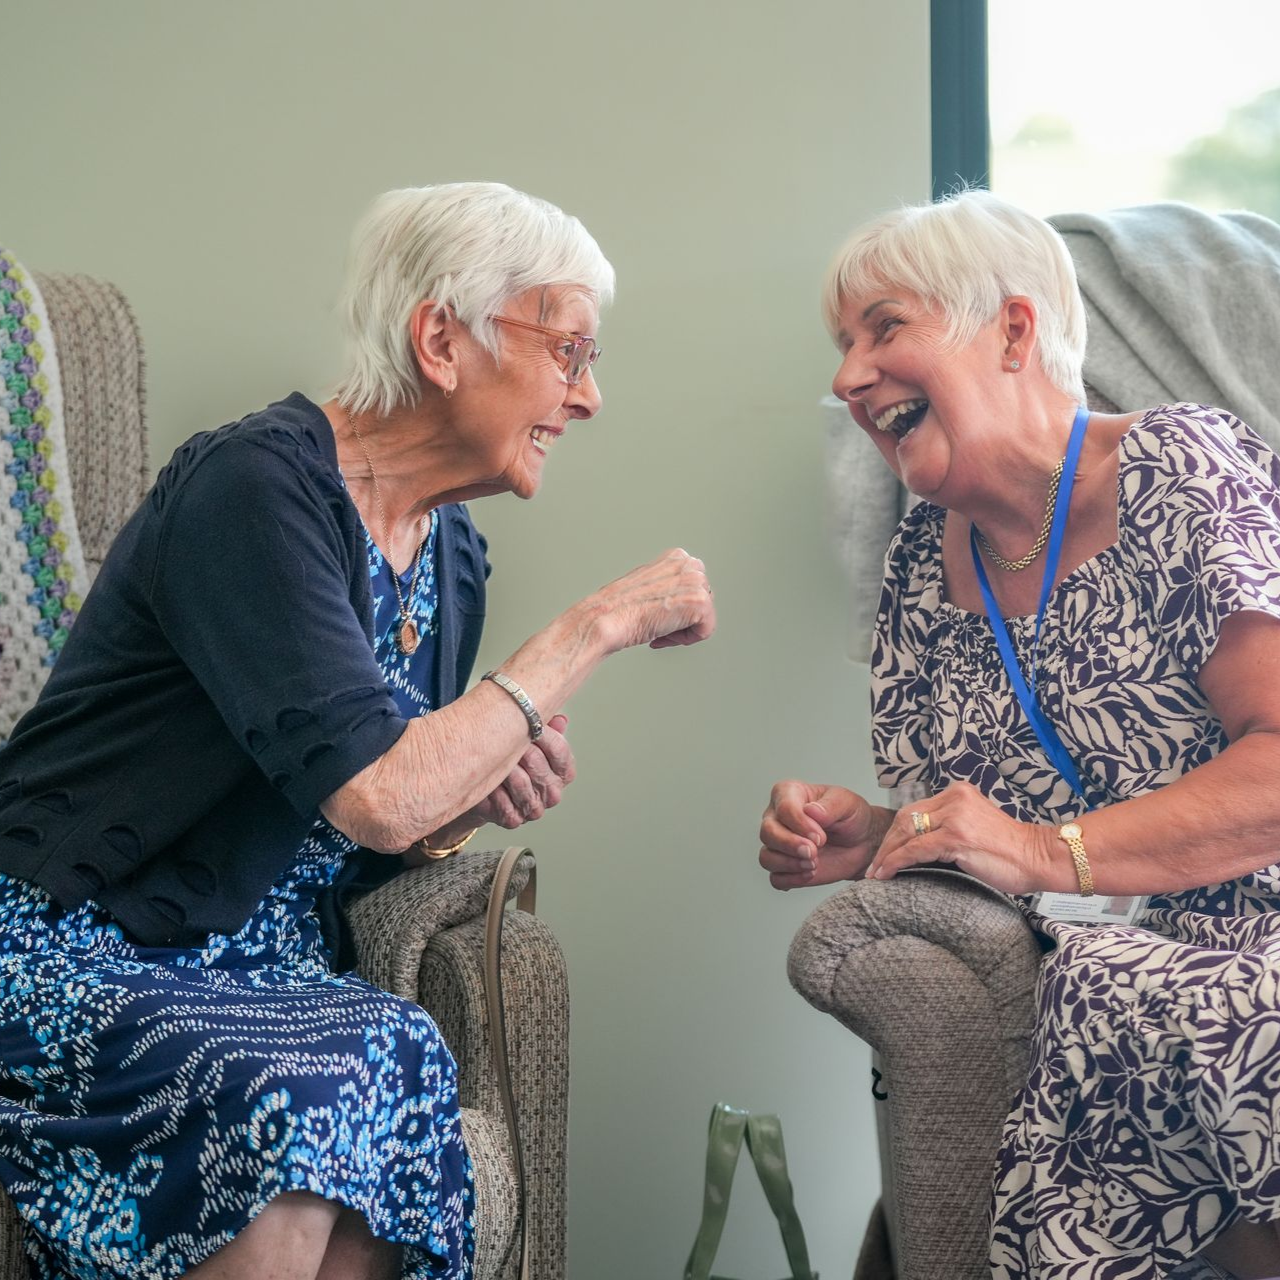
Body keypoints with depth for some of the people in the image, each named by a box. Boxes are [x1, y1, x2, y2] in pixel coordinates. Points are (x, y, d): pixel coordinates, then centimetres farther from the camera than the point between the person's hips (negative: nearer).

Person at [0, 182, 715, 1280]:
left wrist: (483, 797, -7)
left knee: (400, 1059, -28)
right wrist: (597, 626, -18)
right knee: (306, 1084, -35)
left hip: (260, 962, 7)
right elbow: (374, 797, -28)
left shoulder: (451, 552, 9)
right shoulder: (257, 486, -17)